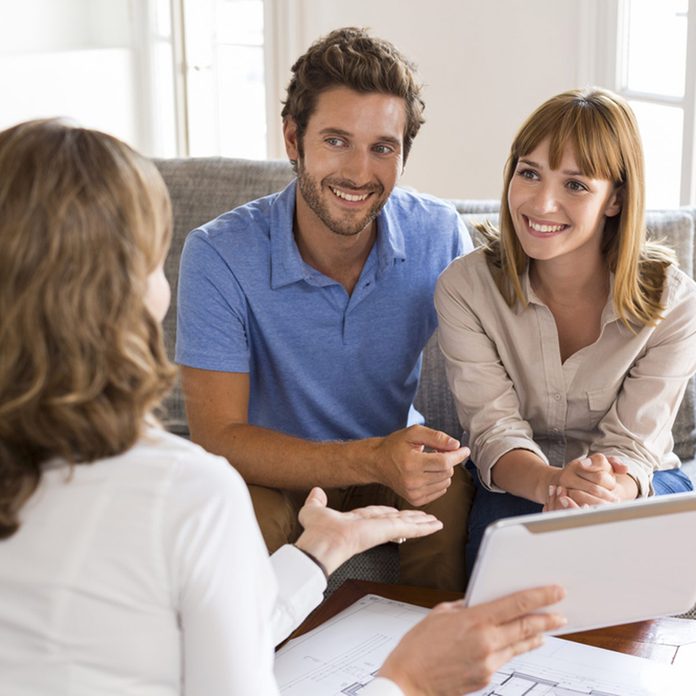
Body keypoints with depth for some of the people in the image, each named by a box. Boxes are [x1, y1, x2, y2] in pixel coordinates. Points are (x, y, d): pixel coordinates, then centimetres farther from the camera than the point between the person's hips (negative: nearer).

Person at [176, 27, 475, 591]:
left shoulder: (439, 235, -11)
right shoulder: (218, 256, -20)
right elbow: (217, 436, -23)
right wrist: (373, 460, -37)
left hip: (393, 459, 2)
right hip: (273, 474, -1)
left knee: (459, 498, -30)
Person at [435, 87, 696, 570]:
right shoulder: (465, 288, -11)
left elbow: (631, 445, -15)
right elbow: (494, 429, -16)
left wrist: (608, 491, -42)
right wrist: (551, 483, -40)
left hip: (637, 487, 1)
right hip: (518, 485, 0)